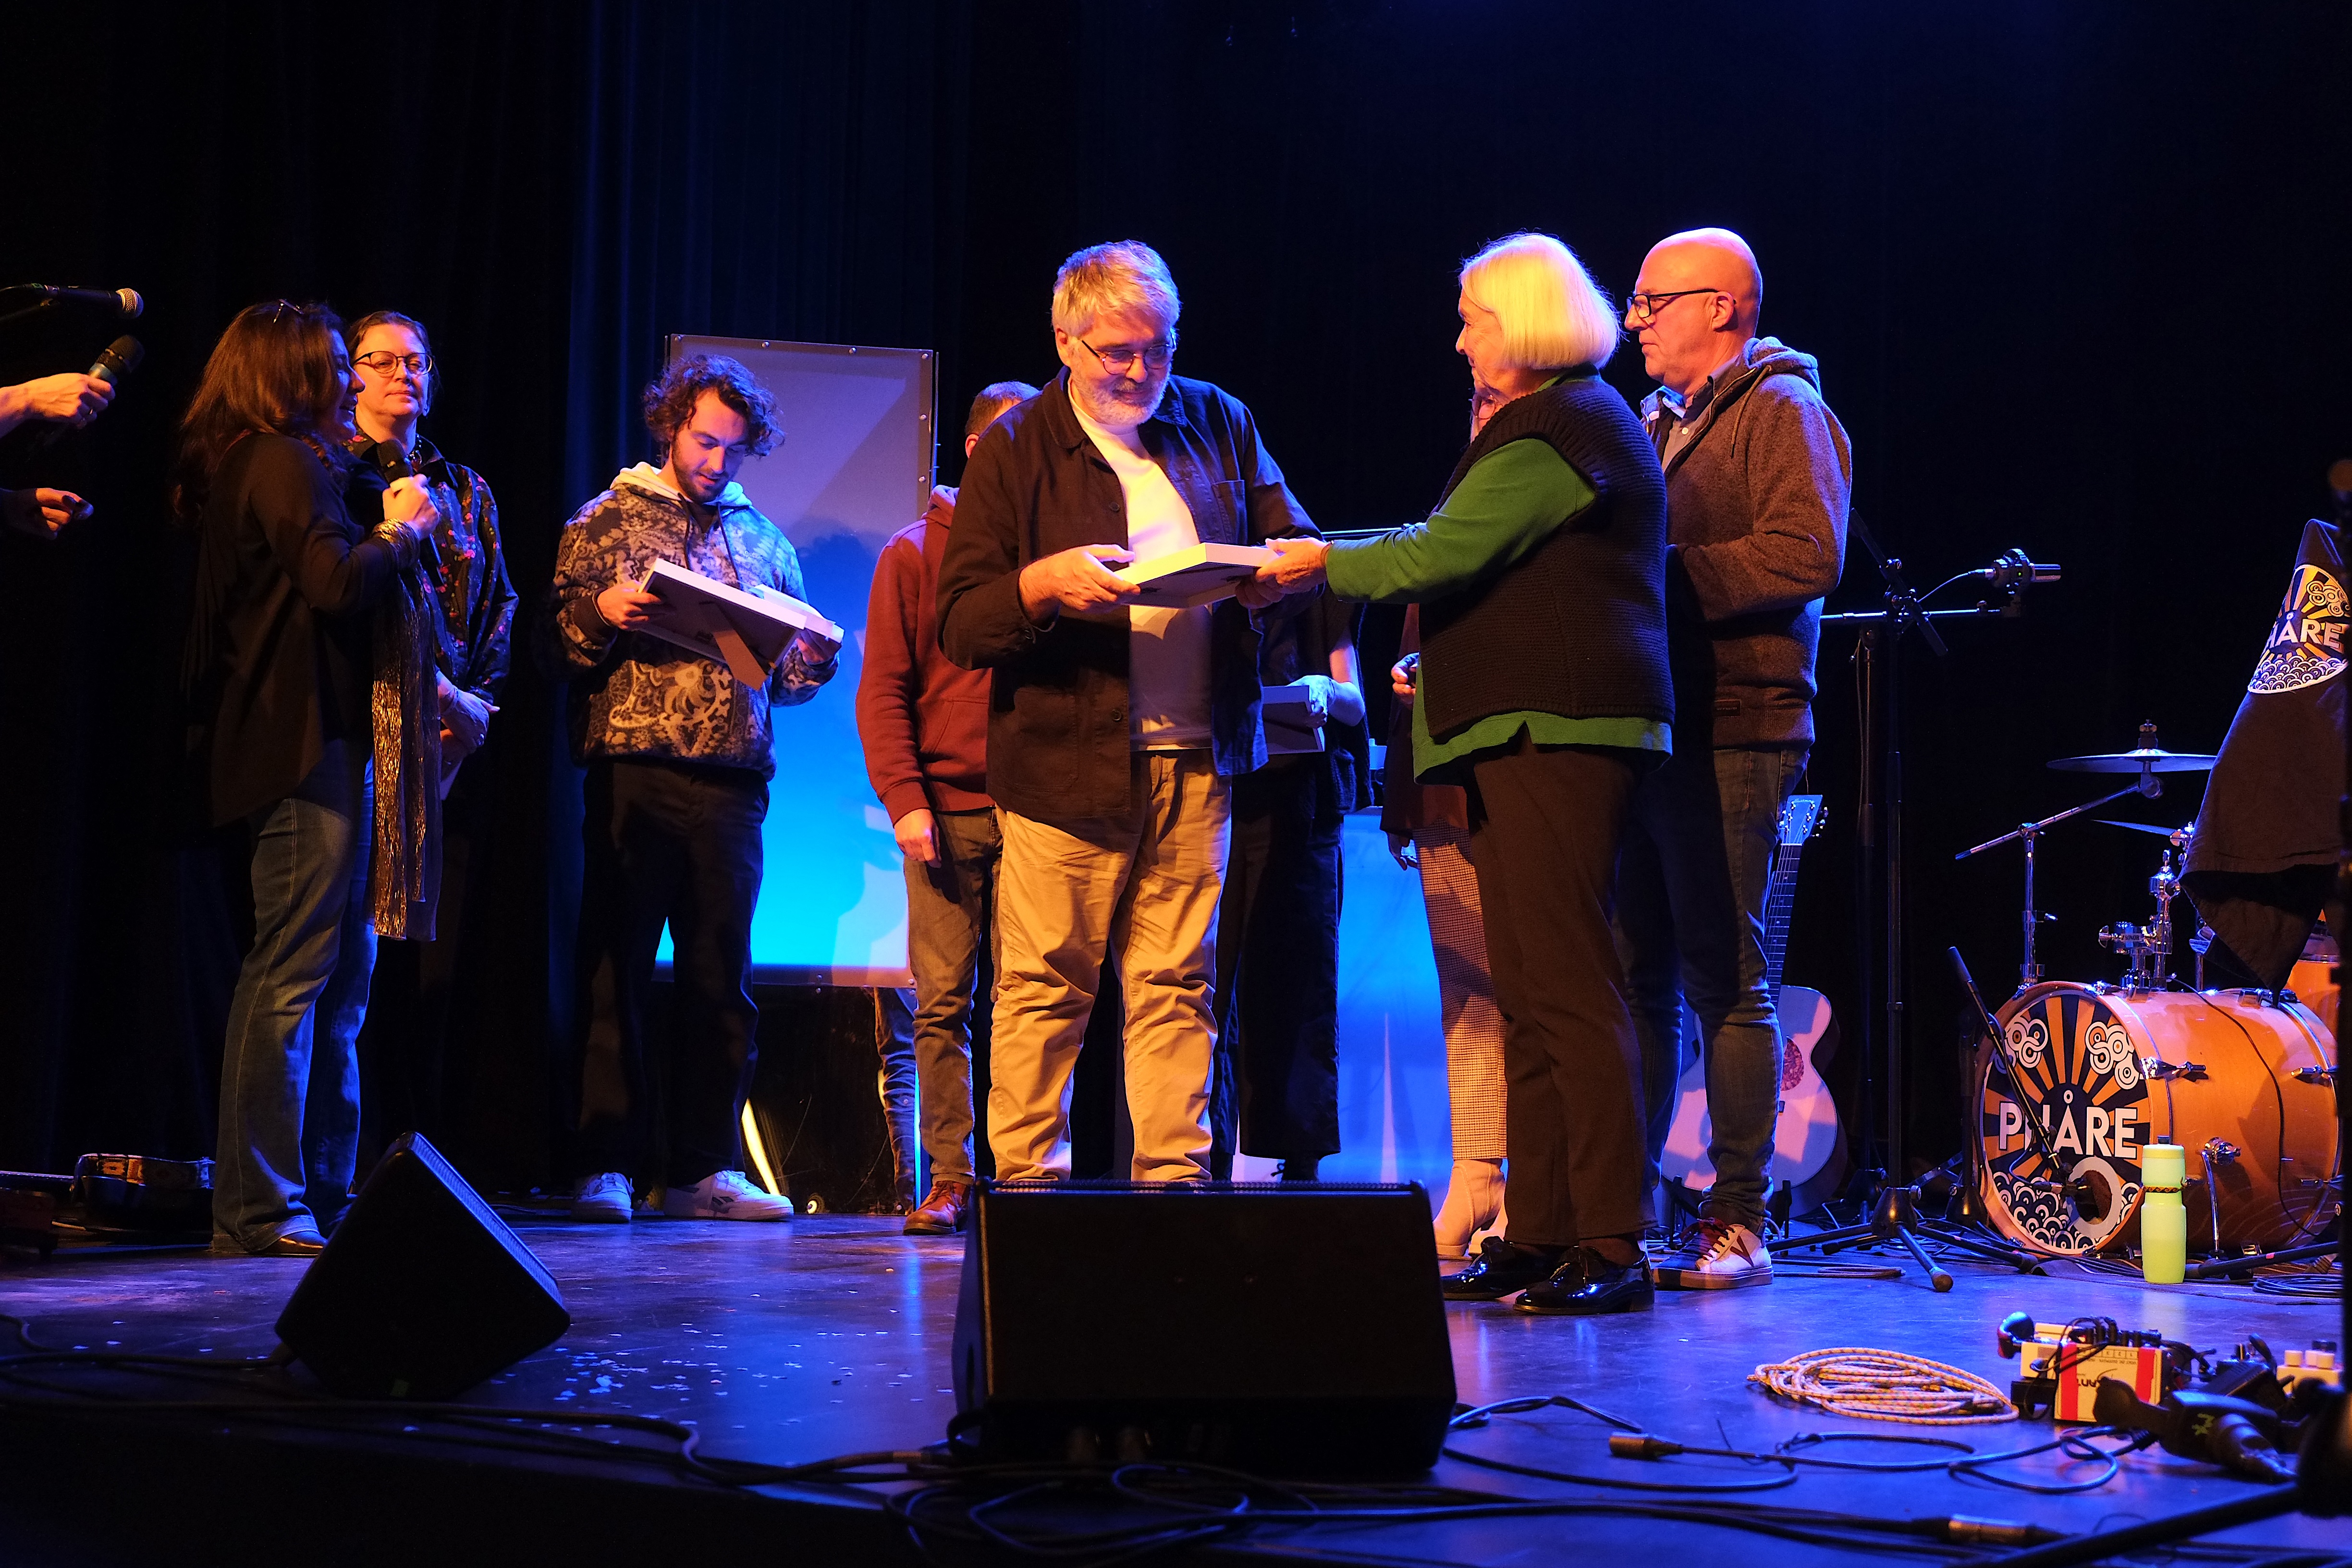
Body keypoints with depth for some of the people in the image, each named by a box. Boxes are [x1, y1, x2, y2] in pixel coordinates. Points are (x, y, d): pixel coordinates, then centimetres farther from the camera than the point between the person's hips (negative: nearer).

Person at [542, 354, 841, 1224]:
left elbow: (789, 675, 18)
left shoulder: (763, 540, 18)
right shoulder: (605, 523, 9)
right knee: (615, 971, -2)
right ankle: (606, 1167, 2)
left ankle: (704, 1168, 10)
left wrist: (814, 657, -4)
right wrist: (600, 614, -15)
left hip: (733, 783, 3)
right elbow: (555, 649, 5)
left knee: (721, 979, 4)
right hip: (633, 773, -3)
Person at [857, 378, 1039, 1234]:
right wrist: (904, 798, -8)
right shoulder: (914, 553, 9)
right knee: (942, 1001, -1)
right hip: (945, 809, 0)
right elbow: (882, 689, 5)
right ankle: (950, 1179, 2)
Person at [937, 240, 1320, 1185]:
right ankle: (1025, 1181, 7)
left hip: (1196, 761, 3)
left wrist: (1277, 576, -7)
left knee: (1178, 985, 6)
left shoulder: (1218, 424, 12)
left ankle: (1173, 1178, 11)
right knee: (1043, 986, -2)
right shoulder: (1015, 451, 2)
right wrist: (1040, 586, -22)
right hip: (1065, 762, -3)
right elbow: (958, 626, -2)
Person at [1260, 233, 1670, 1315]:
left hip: (1555, 731, -11)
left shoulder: (1555, 433, -10)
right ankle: (1539, 1235, 12)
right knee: (1527, 994, 9)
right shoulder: (1564, 420, 24)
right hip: (1532, 733, 11)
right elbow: (1462, 550, 25)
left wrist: (1327, 566, -1)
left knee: (1567, 988, -12)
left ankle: (1611, 1246, -11)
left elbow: (1440, 555, -14)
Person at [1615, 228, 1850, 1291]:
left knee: (1724, 982, -6)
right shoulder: (1658, 422, 22)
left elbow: (1808, 556, -18)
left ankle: (1737, 1222, 0)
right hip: (1647, 726, 8)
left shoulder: (1782, 410, -4)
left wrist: (1658, 573, -17)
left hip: (1730, 735, -8)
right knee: (1637, 974, 8)